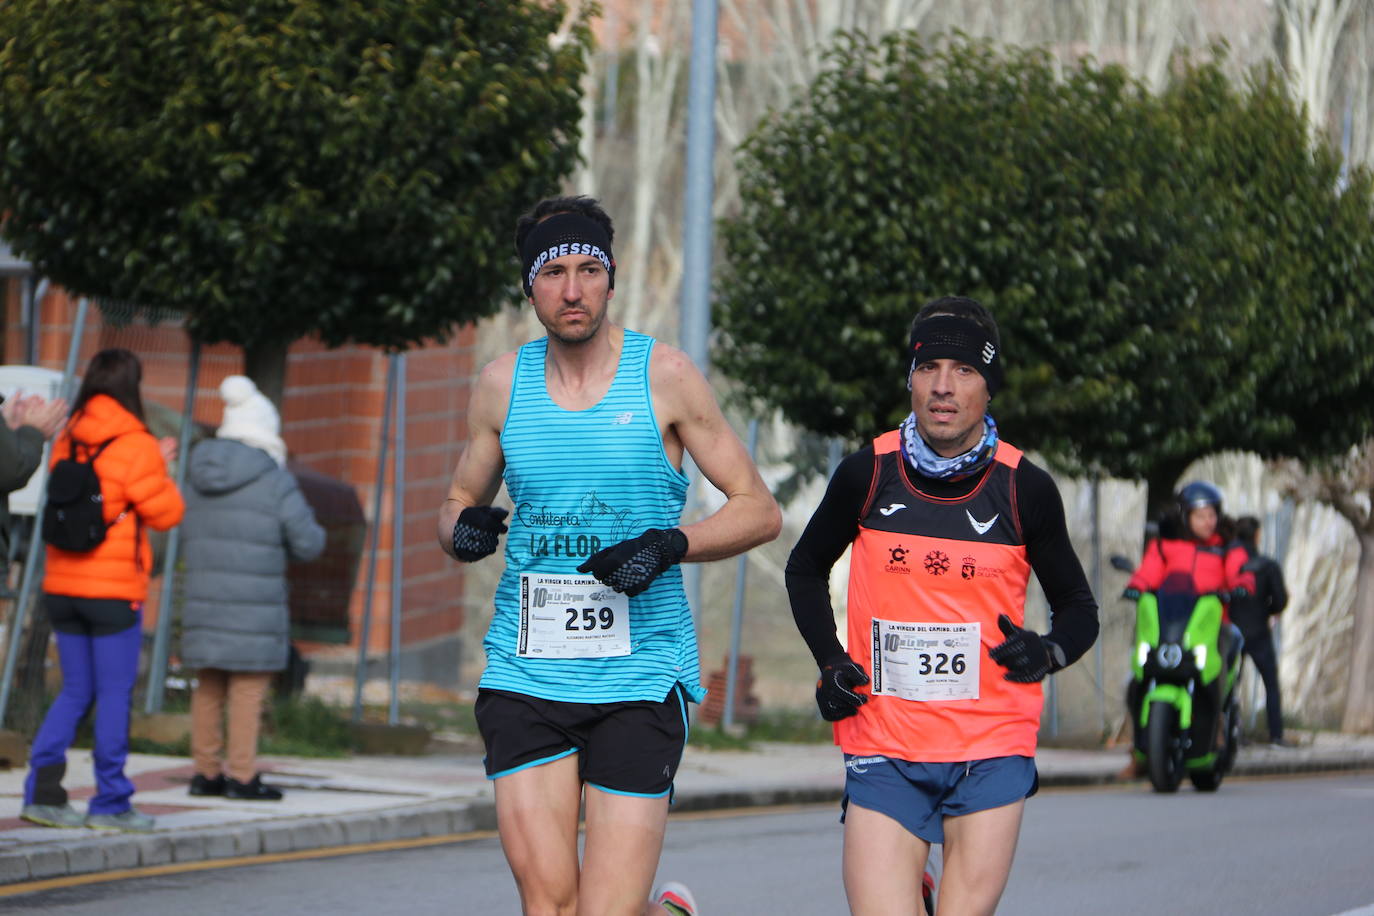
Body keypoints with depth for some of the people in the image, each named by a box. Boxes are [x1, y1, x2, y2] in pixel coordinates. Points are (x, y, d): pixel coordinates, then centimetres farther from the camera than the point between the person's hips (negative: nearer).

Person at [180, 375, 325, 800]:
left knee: (209, 686, 12)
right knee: (249, 687, 0)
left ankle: (206, 772, 15)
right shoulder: (273, 480, -9)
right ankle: (242, 776, -1)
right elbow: (307, 543, -7)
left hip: (204, 601, 5)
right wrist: (309, 525, 15)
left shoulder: (198, 477, 8)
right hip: (253, 606, -5)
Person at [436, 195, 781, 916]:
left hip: (640, 676, -2)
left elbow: (759, 511, 3)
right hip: (524, 676, 2)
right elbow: (459, 503, 20)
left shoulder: (663, 376, 0)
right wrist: (464, 527, -5)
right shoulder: (503, 383, 7)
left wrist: (669, 545, -15)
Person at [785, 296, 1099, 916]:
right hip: (883, 753, 0)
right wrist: (830, 662, 4)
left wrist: (1047, 651, -12)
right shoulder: (867, 474, 1)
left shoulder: (1025, 488, -1)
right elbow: (806, 569, 19)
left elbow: (1078, 608, 10)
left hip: (992, 753, 0)